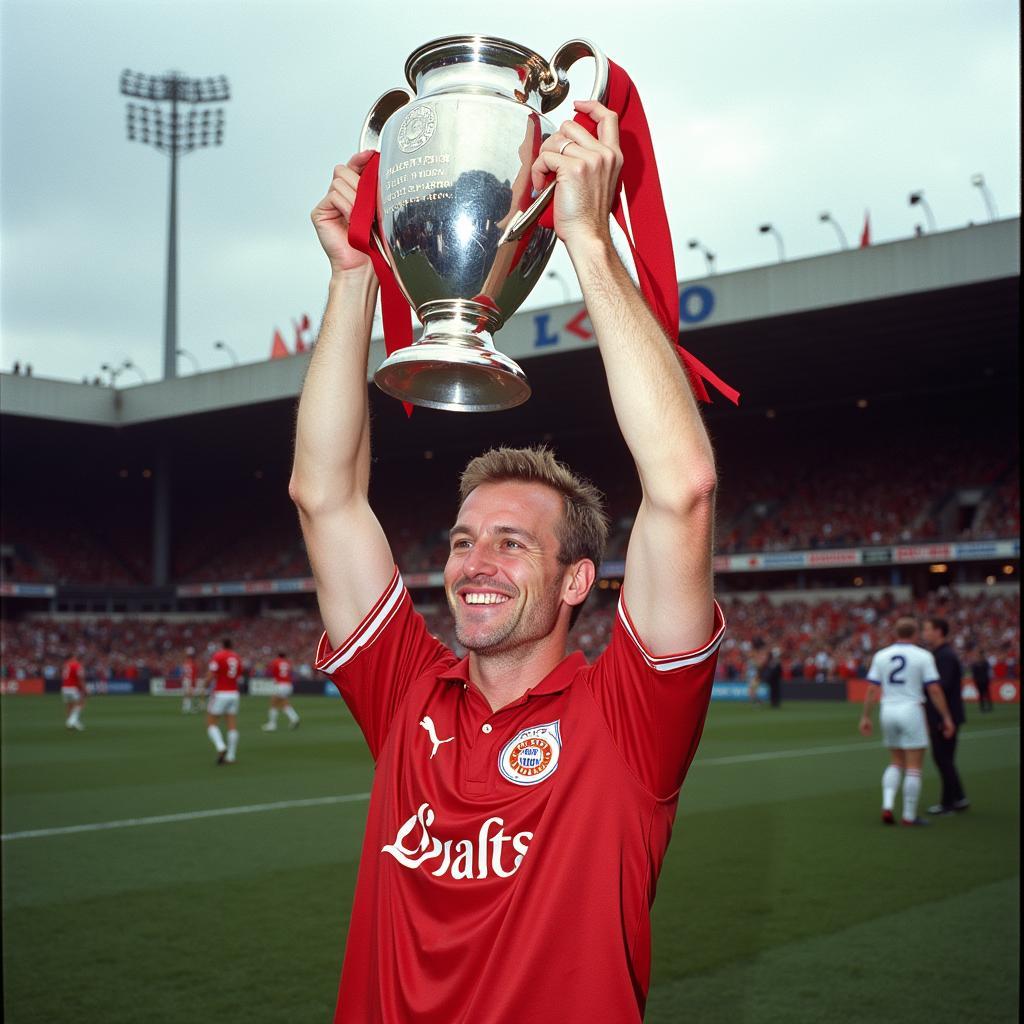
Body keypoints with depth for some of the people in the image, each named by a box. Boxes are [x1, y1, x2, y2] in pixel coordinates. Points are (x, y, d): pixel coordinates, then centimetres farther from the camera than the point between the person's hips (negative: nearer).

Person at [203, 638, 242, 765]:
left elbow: (210, 677, -14)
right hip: (234, 694, 5)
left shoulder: (217, 657, -9)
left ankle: (221, 747, -19)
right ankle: (230, 756, 4)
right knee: (232, 726, 4)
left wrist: (205, 685, 6)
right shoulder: (237, 658, 10)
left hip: (219, 694, -5)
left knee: (211, 724, 3)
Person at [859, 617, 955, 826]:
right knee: (914, 767, 3)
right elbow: (934, 690, -8)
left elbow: (872, 689, 2)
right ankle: (909, 815, 5)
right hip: (911, 710, -4)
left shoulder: (881, 656, 4)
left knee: (896, 763, 18)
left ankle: (887, 805, 2)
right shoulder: (923, 656, -5)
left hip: (887, 712, 4)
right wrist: (946, 717, -1)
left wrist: (865, 717, 8)